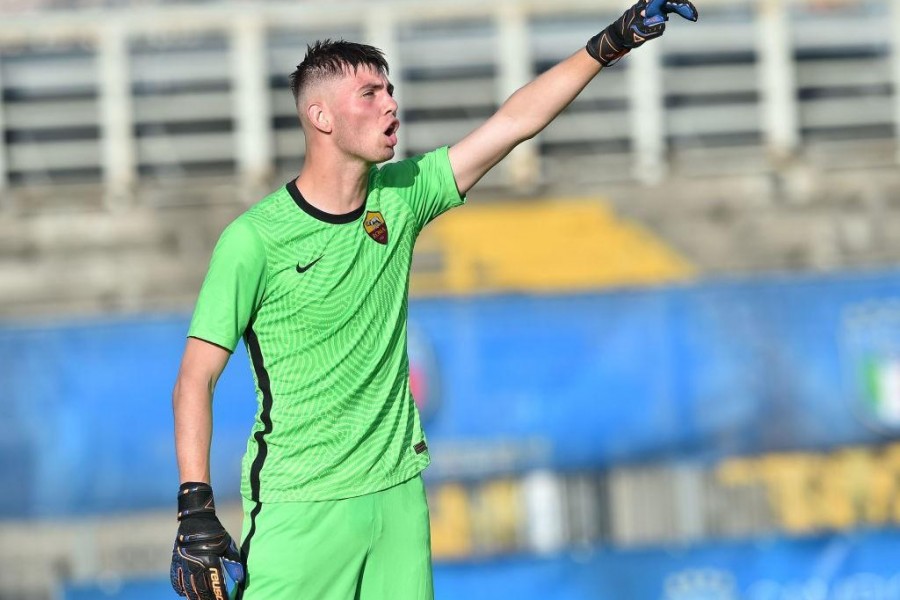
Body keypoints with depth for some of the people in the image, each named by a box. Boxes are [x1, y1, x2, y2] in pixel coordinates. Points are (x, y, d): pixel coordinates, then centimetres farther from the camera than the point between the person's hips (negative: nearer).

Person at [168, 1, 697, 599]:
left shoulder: (399, 198, 4)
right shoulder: (253, 240, -11)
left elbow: (516, 120, 6)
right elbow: (197, 378, -10)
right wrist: (196, 510, -18)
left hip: (398, 493, 5)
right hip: (298, 509, -5)